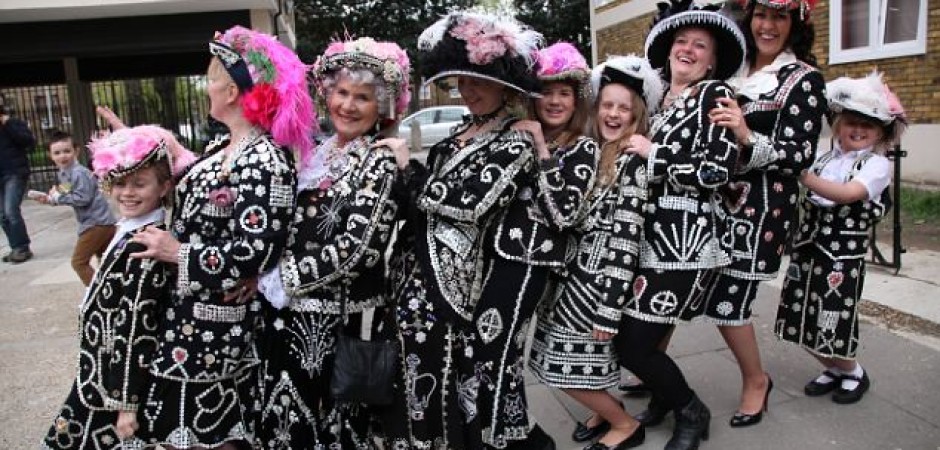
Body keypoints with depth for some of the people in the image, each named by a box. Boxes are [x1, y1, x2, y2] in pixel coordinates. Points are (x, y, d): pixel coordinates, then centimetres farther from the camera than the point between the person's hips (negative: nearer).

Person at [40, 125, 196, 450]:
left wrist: (128, 402, -20)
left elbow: (137, 326, -23)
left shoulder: (144, 245, -23)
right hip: (110, 373, 9)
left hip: (124, 378, -9)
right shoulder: (134, 232, 6)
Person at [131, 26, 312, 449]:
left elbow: (256, 253, -26)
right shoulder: (223, 148, 7)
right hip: (188, 312, 9)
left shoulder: (267, 159, -22)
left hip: (216, 322, -9)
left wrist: (177, 253, -17)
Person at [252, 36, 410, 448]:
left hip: (341, 320, -6)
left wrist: (279, 277, -14)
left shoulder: (381, 162, -12)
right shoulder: (321, 152, 9)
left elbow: (354, 248, -20)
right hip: (294, 313, 7)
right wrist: (266, 275, 2)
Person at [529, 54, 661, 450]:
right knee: (563, 359, 13)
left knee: (568, 365, 0)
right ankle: (606, 409, 36)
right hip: (576, 271, 7)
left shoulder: (633, 162, -14)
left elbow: (625, 239, -19)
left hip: (599, 280, -7)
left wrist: (609, 307, -19)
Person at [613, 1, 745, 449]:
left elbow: (717, 171, -16)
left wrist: (651, 152, -11)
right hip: (651, 235, 7)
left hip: (683, 242, -7)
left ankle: (691, 413, 21)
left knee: (633, 343, -6)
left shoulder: (715, 94, -4)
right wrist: (633, 148, 7)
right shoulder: (659, 99, 16)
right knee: (626, 333, 6)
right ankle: (666, 397, 35)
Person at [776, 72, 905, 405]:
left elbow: (848, 193, -25)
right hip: (808, 249, 5)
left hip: (843, 255, -5)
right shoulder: (824, 158, 10)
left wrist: (805, 177, -36)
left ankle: (854, 373, 30)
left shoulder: (877, 165, -5)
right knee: (803, 320, 10)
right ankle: (834, 369, 36)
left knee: (831, 324, 0)